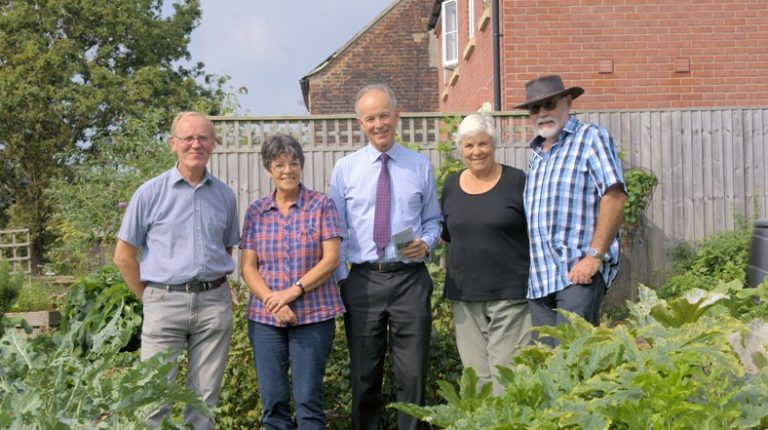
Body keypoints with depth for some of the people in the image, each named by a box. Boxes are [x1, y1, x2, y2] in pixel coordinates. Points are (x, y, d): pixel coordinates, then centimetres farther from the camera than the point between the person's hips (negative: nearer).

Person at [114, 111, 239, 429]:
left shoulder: (225, 195, 8)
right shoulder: (150, 193, -1)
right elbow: (124, 255, 2)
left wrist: (214, 291, 9)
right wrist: (151, 297, 2)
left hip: (214, 304, 3)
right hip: (165, 303, -3)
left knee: (205, 398, 9)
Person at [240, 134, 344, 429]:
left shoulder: (321, 205, -1)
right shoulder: (256, 211, 7)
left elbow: (331, 259, -6)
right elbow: (248, 266, 4)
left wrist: (293, 291, -15)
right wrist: (273, 301, -12)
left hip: (313, 315, -2)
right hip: (264, 317, 3)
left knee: (308, 398, -1)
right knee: (272, 400, 7)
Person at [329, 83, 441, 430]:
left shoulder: (420, 167, 6)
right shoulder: (344, 169, 6)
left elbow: (432, 220, 13)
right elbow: (335, 229, 6)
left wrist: (427, 243, -9)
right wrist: (340, 278, -2)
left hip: (410, 279, 0)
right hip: (362, 280, 1)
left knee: (413, 374, 3)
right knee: (364, 376, 9)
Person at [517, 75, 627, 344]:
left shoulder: (590, 137, 0)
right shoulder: (536, 153, 22)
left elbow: (614, 196, -12)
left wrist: (595, 255, -19)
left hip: (579, 272, -7)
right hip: (540, 278, 7)